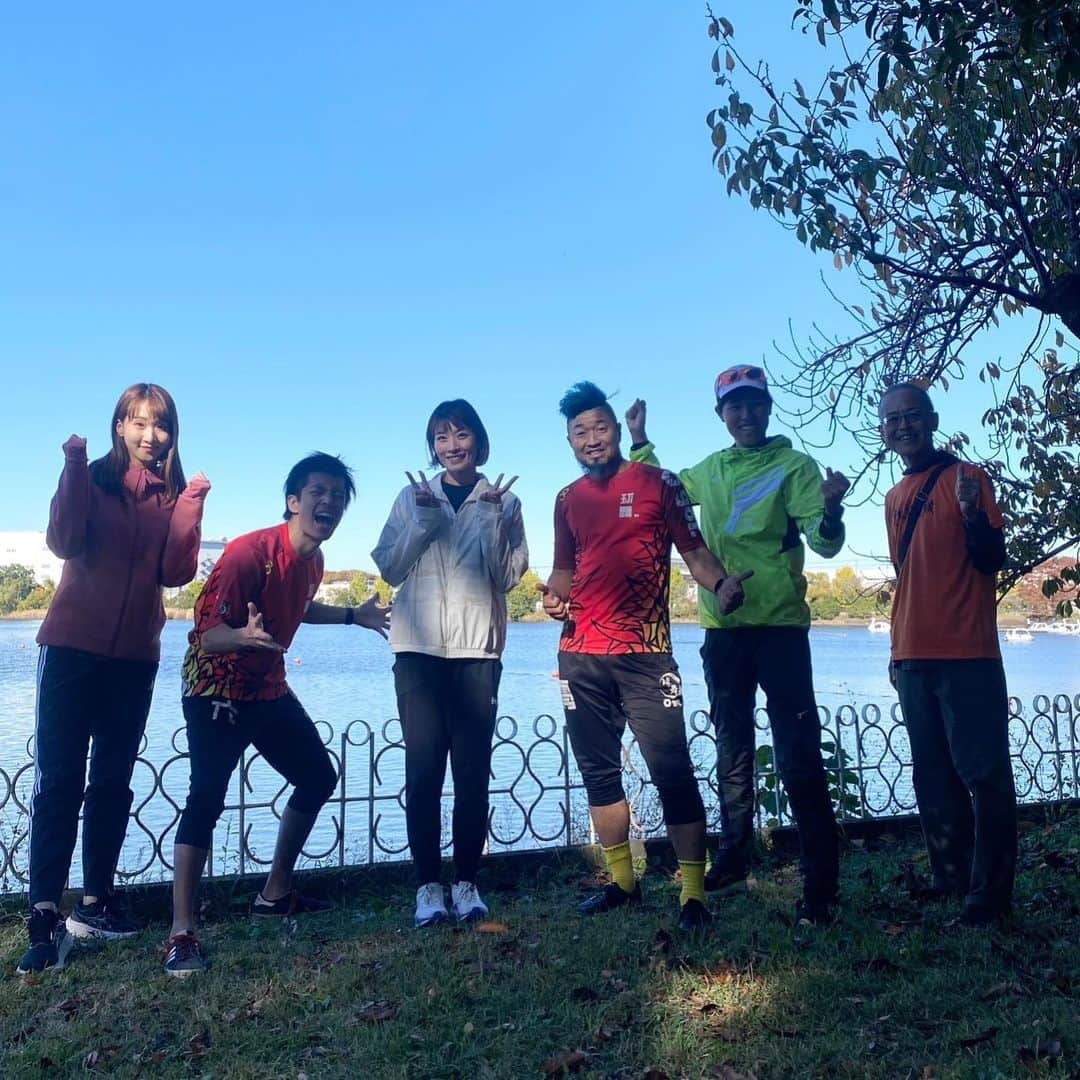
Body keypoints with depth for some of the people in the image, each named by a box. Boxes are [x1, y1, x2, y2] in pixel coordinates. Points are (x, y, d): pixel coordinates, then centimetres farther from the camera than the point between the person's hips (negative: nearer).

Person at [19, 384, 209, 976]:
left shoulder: (173, 495, 8)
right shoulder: (91, 479, 2)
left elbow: (175, 572, -4)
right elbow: (64, 542, -16)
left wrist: (190, 507, -12)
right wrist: (74, 469, -19)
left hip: (134, 655, 3)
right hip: (72, 646, -3)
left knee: (112, 782, 10)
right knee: (60, 781, -5)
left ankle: (95, 900, 21)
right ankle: (44, 916, -3)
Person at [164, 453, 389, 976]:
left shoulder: (312, 559, 0)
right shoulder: (248, 552, -25)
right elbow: (209, 636, -28)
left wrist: (352, 615, 25)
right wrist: (244, 635, -48)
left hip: (268, 689, 9)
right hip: (216, 691, -8)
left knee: (318, 777, 14)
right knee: (207, 796, -22)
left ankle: (275, 893, 28)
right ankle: (181, 935, -15)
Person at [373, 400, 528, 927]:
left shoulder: (503, 501, 8)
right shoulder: (412, 497, 11)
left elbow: (509, 576, 0)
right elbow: (389, 567, 3)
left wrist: (493, 521, -11)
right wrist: (423, 520, -8)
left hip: (477, 649, 0)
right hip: (419, 647, 1)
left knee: (472, 769, 0)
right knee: (423, 768, -1)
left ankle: (466, 882, 11)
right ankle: (427, 885, 6)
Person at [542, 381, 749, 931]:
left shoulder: (657, 483, 1)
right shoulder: (567, 500, 14)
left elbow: (695, 551, -2)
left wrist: (722, 584, -22)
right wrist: (555, 593, 1)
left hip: (645, 654, -5)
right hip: (581, 657, 5)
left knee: (672, 772, -8)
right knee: (598, 772, 11)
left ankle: (693, 893, 2)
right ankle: (622, 881, 25)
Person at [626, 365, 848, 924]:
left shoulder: (794, 465, -2)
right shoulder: (707, 471, 12)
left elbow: (825, 542, -11)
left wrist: (829, 507, -32)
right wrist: (640, 442, 22)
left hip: (779, 625, -5)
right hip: (722, 626, 6)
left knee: (798, 752, -8)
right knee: (732, 748, 16)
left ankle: (820, 878, 0)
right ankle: (733, 855, 31)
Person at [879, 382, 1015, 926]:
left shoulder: (966, 478, -4)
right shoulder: (895, 498, 14)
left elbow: (992, 561, -9)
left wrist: (972, 513, -27)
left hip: (967, 656, -7)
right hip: (914, 657, 7)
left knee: (982, 773, -2)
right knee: (933, 776, 13)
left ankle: (990, 890, 8)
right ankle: (951, 876, 25)